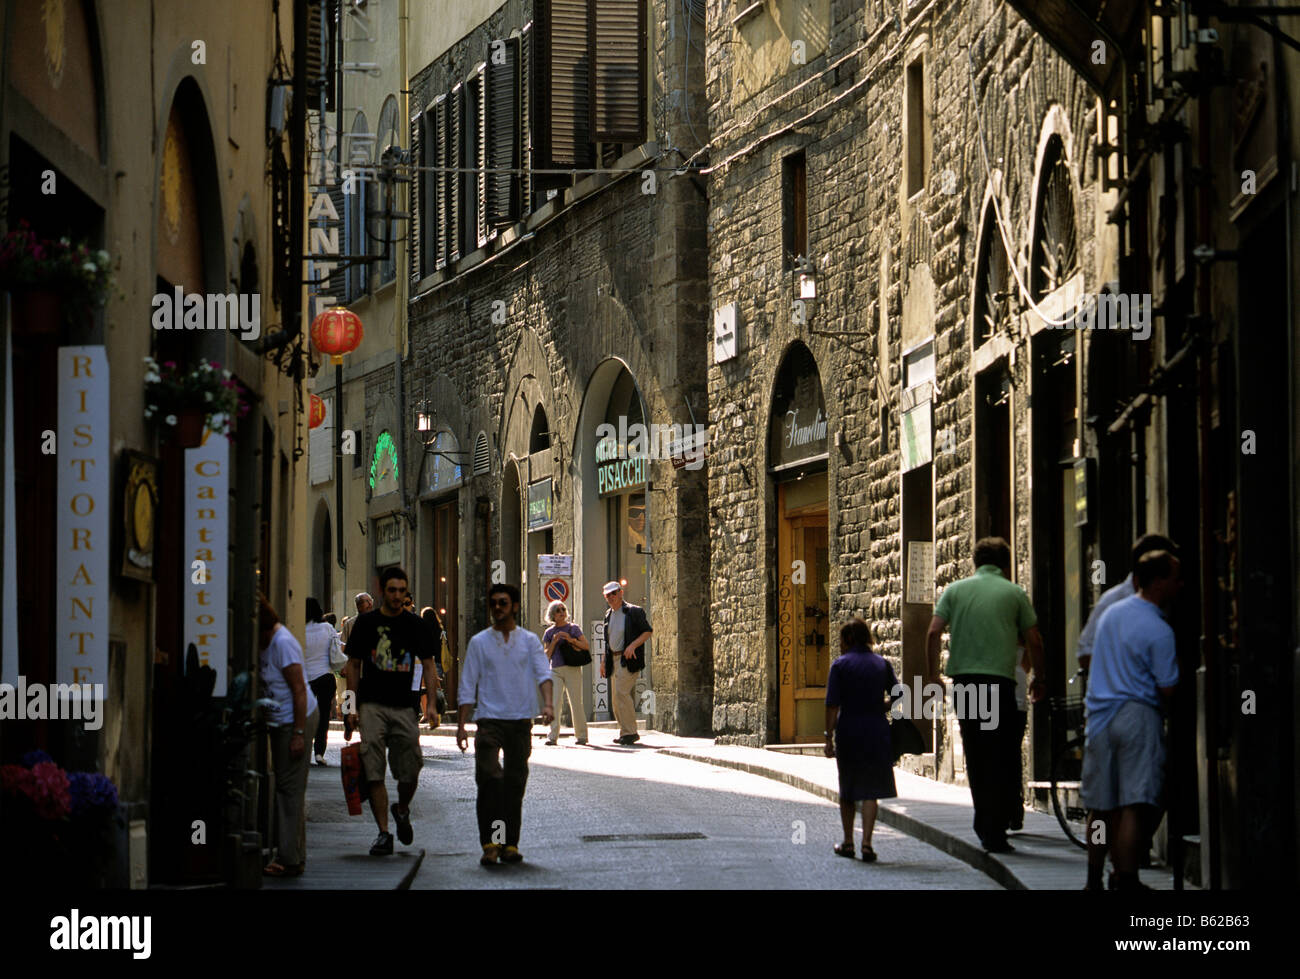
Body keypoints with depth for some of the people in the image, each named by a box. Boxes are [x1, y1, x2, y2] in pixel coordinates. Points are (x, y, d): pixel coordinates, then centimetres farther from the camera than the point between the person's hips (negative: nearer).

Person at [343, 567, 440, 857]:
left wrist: (432, 704, -3)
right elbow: (353, 664, 8)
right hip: (372, 706, -1)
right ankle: (384, 832, -3)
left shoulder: (415, 625, 6)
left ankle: (402, 811, 29)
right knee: (374, 772, -7)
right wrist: (353, 706, 0)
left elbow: (428, 665, 8)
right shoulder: (366, 623, 4)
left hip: (404, 707, 1)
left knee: (410, 771, -1)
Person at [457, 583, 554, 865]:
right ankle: (490, 843, -11)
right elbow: (467, 687, 7)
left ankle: (510, 843, 10)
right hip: (489, 719, -1)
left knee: (515, 782, 4)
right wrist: (461, 725, 1)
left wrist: (547, 703, -22)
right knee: (488, 777, -15)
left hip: (520, 720, 1)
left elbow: (543, 672, -3)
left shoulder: (529, 641, 9)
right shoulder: (479, 642, 7)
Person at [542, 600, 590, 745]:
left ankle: (582, 735, 4)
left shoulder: (573, 628, 6)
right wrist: (554, 642, -7)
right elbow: (547, 654, 9)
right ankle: (553, 736, -12)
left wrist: (571, 640, -12)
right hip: (555, 670, 2)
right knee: (554, 702, -9)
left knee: (576, 702, -4)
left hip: (572, 669, -2)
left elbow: (587, 646, 1)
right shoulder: (549, 632, 13)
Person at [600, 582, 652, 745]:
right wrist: (604, 661, 19)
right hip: (614, 659, 8)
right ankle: (625, 732, 12)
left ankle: (630, 732, -17)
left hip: (628, 658, -8)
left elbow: (647, 632, -5)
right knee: (616, 698, 6)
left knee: (621, 692, -19)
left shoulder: (634, 611, -5)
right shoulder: (608, 614, 17)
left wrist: (633, 645, -18)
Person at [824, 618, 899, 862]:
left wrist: (829, 737, -7)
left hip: (848, 730, -2)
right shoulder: (882, 664, 5)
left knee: (847, 788, 13)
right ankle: (866, 843, -10)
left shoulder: (840, 665, -4)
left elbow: (833, 705, -9)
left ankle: (848, 843, 21)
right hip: (876, 731, 2)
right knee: (871, 788, 3)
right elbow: (897, 697, 5)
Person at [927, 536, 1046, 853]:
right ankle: (994, 831, -5)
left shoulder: (955, 590, 10)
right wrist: (1039, 679, 19)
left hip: (963, 680, 3)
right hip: (1000, 681, -2)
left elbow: (934, 632, 0)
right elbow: (1034, 641, 6)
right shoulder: (1014, 593, 6)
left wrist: (933, 674, 9)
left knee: (975, 758, 11)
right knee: (1002, 760, 2)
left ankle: (984, 825, 15)